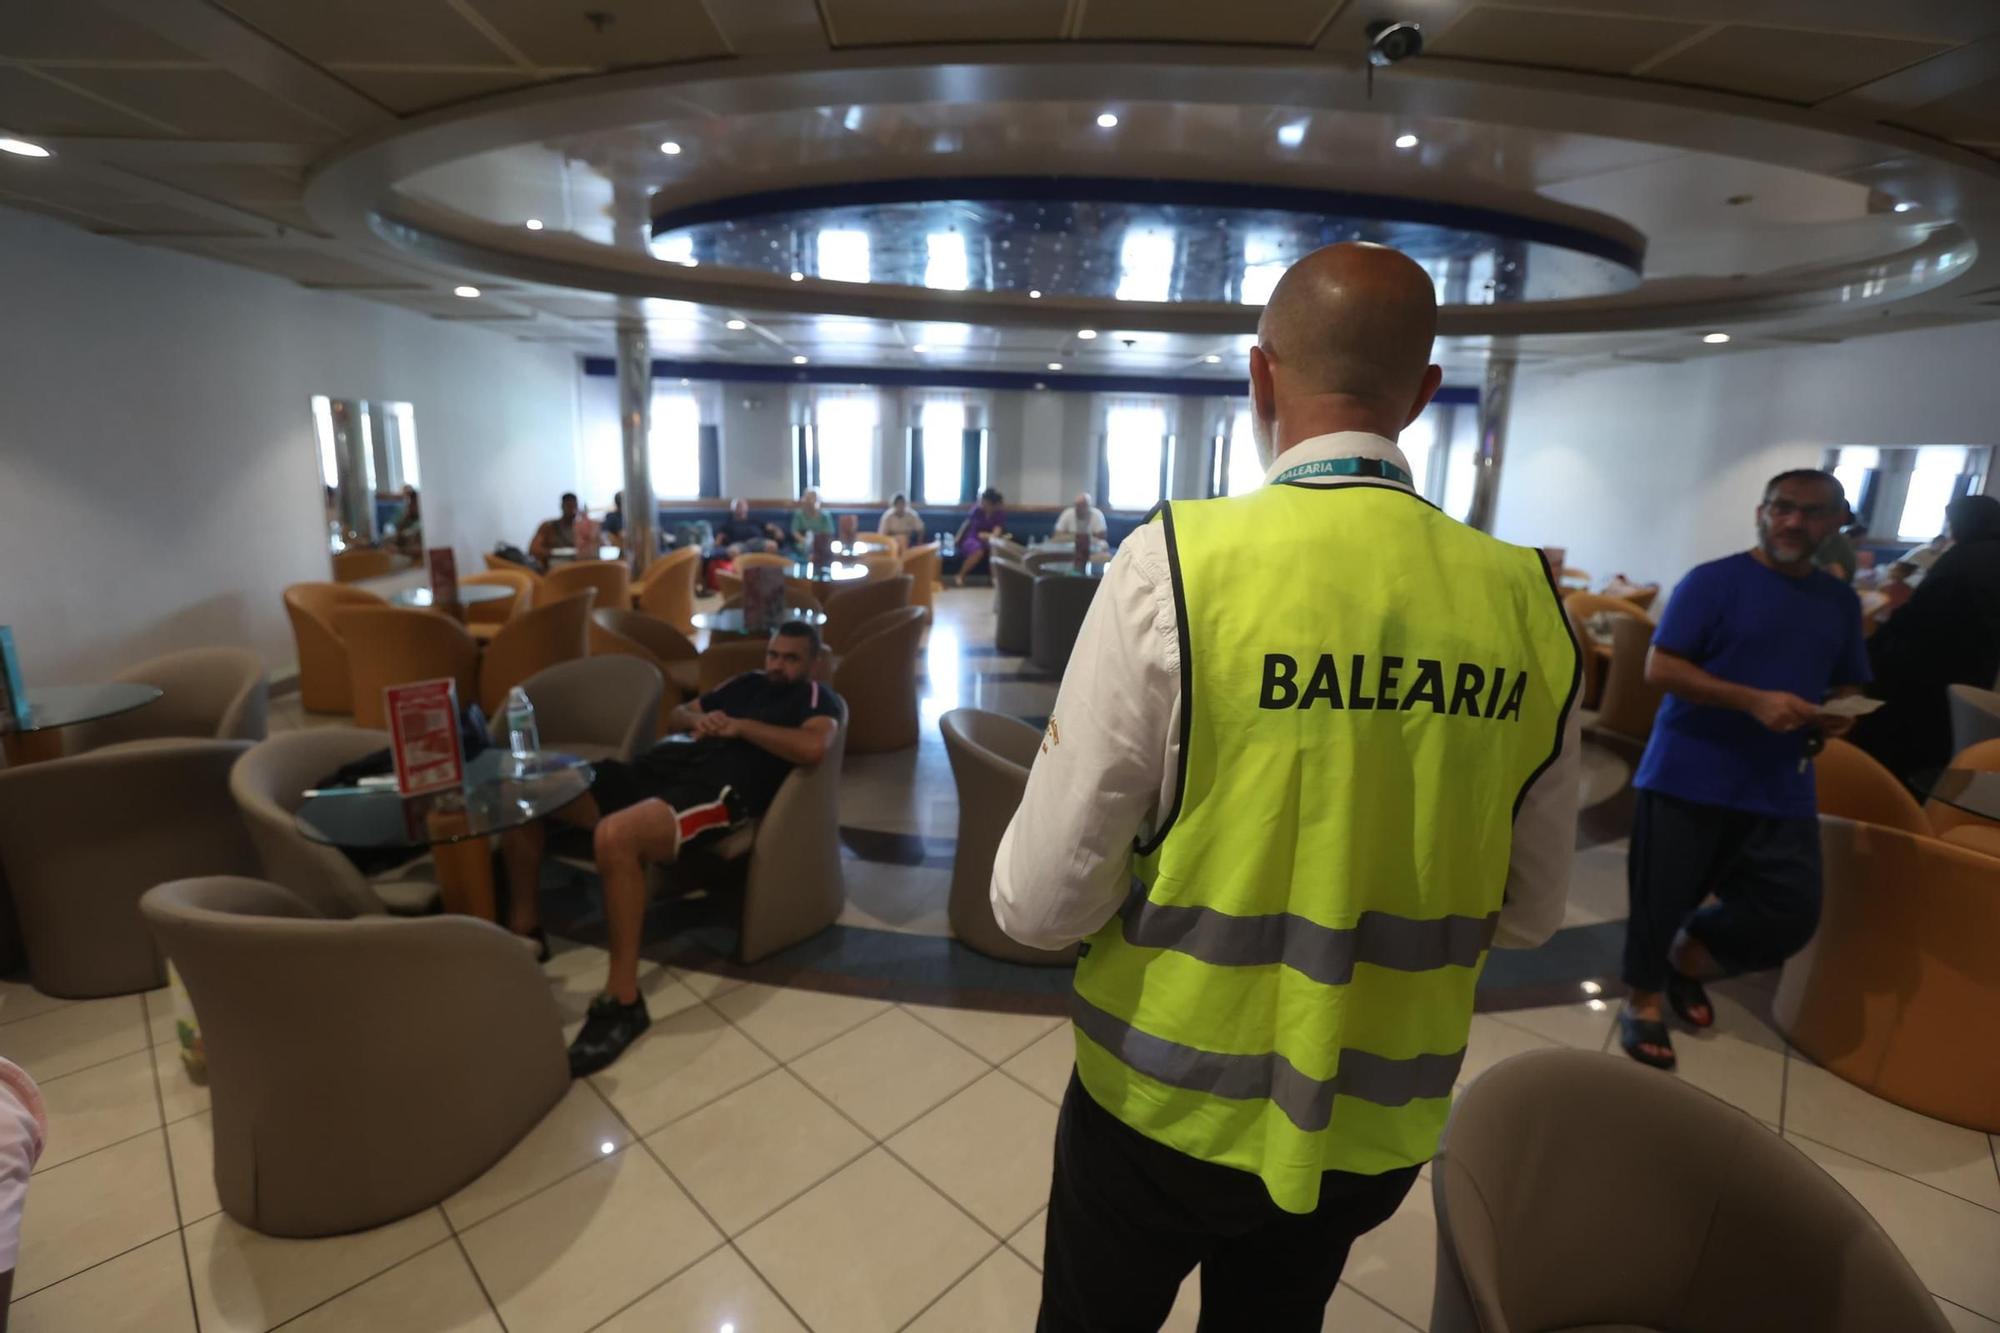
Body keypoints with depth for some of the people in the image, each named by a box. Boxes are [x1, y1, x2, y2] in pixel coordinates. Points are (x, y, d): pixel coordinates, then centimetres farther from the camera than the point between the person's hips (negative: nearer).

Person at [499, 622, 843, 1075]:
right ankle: (524, 928, 17)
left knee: (615, 835, -38)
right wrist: (696, 719, 9)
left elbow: (813, 747, -14)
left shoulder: (817, 698, 9)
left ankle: (623, 1000, -23)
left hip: (718, 788, -8)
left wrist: (741, 726, -5)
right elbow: (675, 717, 33)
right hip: (660, 765, 9)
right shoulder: (746, 683, 30)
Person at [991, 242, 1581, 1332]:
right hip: (1376, 1128, 4)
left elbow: (1042, 902, -20)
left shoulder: (1176, 563, -23)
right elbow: (1528, 909, 2)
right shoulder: (1523, 602, -9)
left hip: (1167, 1108, -3)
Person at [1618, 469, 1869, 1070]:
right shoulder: (1713, 581, -7)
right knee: (1662, 899, 3)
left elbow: (1847, 687, 19)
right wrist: (1754, 701, -22)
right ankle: (1642, 999, 24)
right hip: (1688, 774, -5)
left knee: (1793, 911, 5)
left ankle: (1688, 957, 31)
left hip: (1783, 788, 5)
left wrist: (1838, 715, -4)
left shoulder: (1841, 601, 11)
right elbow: (1659, 667, -13)